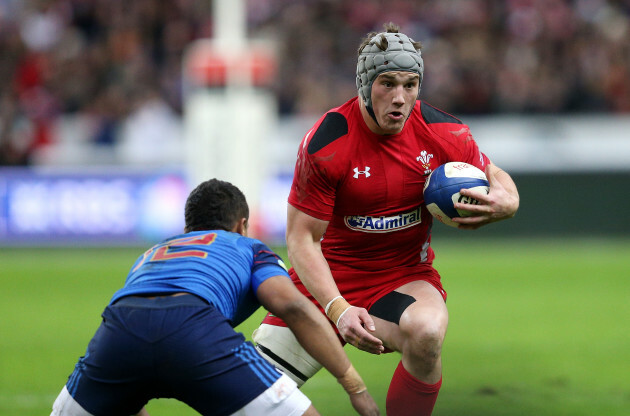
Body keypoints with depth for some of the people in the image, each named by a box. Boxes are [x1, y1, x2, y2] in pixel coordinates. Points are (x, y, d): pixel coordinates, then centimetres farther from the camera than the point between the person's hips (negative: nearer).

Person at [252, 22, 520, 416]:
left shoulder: (446, 135, -10)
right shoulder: (325, 144, -17)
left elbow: (496, 178, 8)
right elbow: (302, 238, -14)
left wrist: (502, 203, -19)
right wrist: (338, 309, -27)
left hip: (407, 276, 1)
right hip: (328, 281, -1)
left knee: (425, 332, -36)